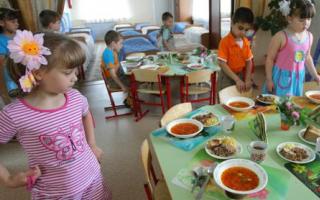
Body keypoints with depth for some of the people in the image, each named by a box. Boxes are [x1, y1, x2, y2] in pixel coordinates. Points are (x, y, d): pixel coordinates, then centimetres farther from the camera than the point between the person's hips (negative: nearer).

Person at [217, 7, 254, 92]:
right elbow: (222, 64, -21)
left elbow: (249, 61, 5)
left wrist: (247, 79, -8)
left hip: (241, 75, 6)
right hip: (227, 77, -6)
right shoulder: (225, 41, -17)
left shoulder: (246, 42, 2)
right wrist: (237, 80, -23)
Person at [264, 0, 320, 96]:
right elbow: (270, 59, -12)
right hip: (282, 77, -5)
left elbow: (307, 58, 16)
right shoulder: (281, 37, -17)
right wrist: (269, 79, -12)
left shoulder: (309, 36, 2)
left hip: (298, 77, 6)